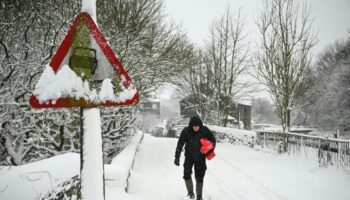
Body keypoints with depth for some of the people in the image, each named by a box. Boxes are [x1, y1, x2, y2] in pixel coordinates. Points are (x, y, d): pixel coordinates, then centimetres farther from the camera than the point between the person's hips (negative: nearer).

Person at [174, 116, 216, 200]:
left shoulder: (205, 130, -15)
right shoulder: (186, 131, -17)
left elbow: (212, 140, -1)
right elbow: (180, 144, -14)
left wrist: (210, 150, -14)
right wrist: (177, 157, -16)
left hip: (200, 157, 0)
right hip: (189, 156, 0)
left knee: (199, 177, 2)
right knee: (186, 174, -12)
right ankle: (190, 191, 13)